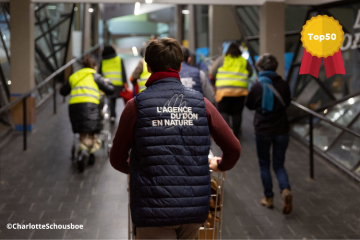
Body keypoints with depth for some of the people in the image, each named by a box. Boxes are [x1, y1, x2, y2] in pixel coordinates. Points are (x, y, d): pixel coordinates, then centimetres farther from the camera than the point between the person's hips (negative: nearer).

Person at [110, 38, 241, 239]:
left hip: (154, 210, -3)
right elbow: (234, 149, 5)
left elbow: (117, 160, 4)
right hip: (195, 209, 4)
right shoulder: (201, 102, 2)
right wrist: (220, 165, 27)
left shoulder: (137, 105, -4)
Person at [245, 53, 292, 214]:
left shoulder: (257, 87, -12)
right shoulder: (283, 85, -5)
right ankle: (285, 190, -12)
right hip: (281, 130, 2)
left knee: (264, 165, 15)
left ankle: (268, 198, 20)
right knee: (279, 165, 13)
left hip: (262, 131, -2)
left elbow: (249, 105, 4)